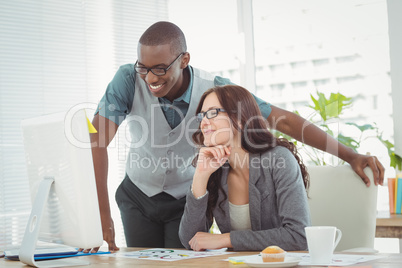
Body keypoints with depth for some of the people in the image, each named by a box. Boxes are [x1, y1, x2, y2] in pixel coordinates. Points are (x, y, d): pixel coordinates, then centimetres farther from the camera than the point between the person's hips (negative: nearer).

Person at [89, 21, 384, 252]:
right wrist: (102, 214, -44)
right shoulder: (129, 80, -26)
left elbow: (282, 119, -21)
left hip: (189, 199, 0)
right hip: (137, 196, 1)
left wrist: (350, 156, -23)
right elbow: (97, 140, -34)